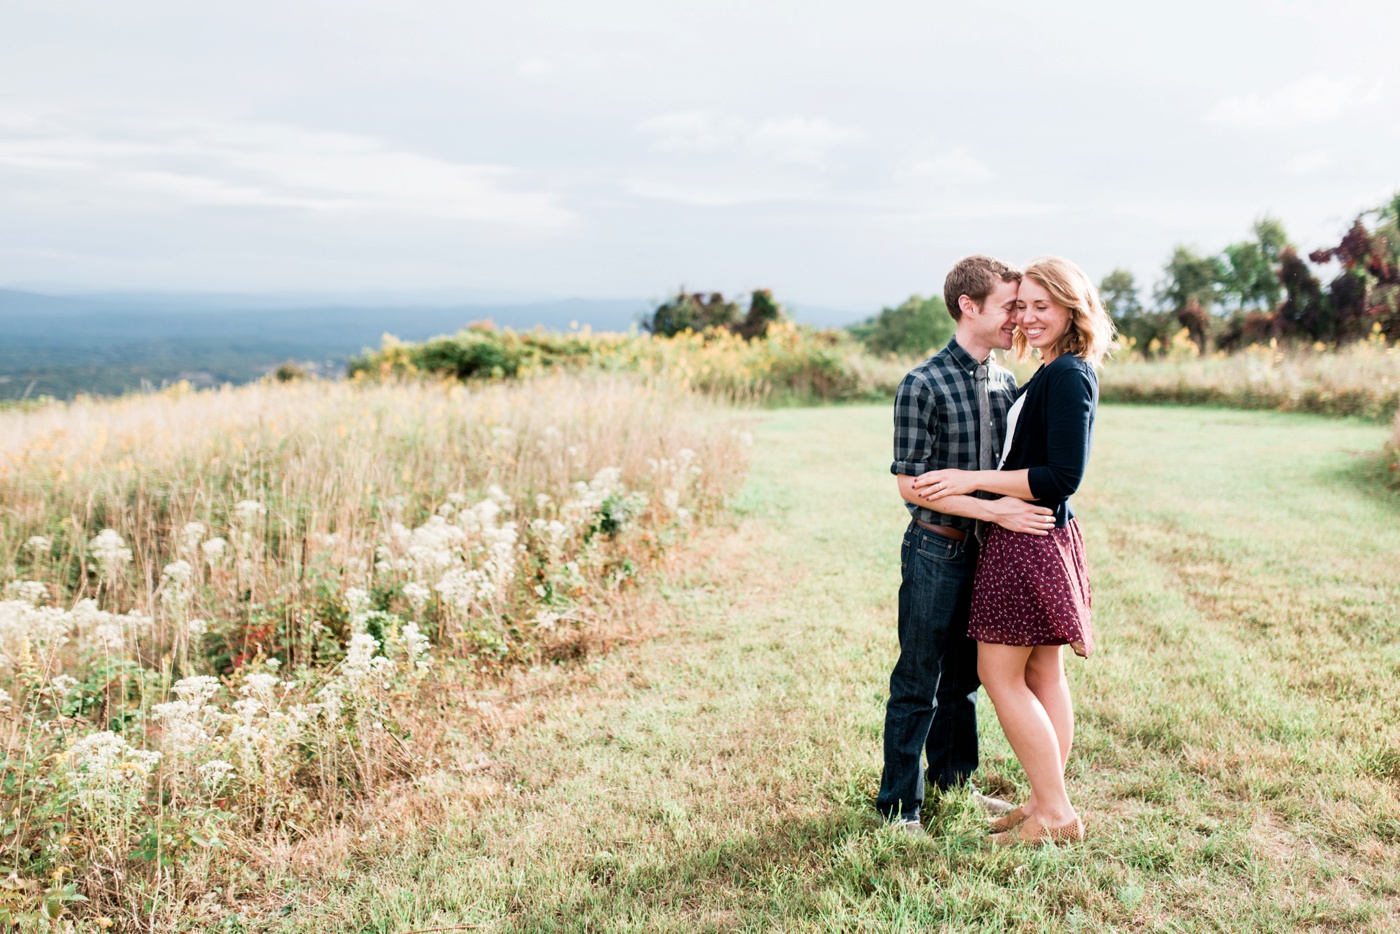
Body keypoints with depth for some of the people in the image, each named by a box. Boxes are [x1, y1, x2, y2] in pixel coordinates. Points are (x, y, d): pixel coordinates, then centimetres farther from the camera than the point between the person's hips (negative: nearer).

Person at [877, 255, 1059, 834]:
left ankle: (954, 780, 34)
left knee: (965, 677, 18)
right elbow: (911, 484, -17)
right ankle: (899, 804, 16)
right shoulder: (923, 385, -13)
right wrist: (994, 510, -21)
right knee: (919, 682, 2)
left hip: (987, 549, 6)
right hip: (936, 550, -6)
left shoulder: (1004, 383, 8)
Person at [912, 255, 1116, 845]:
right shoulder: (1053, 373, 12)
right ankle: (1050, 802, 24)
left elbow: (1062, 477, -22)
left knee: (1000, 674, -3)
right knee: (1042, 673, 14)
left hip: (1030, 542, -10)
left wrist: (973, 480, -19)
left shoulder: (1068, 376, -17)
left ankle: (1055, 814, 5)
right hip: (1039, 538, 10)